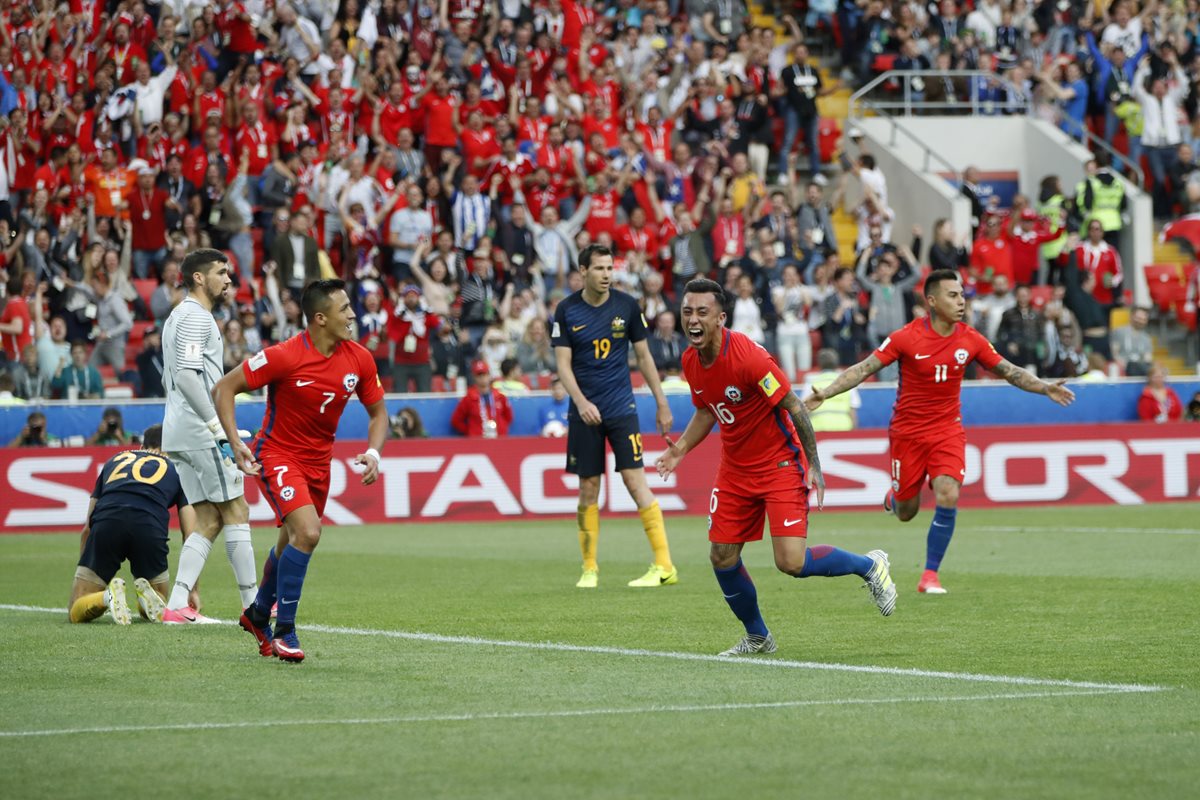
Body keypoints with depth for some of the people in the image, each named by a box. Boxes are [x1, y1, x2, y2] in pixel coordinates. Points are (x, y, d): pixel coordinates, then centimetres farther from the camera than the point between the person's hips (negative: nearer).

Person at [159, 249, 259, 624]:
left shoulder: (180, 316, 22)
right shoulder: (196, 317, -10)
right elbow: (186, 376, -21)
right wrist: (218, 425, -21)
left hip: (180, 433, 10)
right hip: (200, 432, -10)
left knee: (208, 520, 7)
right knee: (236, 512, -5)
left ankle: (177, 604, -2)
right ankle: (253, 603, -2)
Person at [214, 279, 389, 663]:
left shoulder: (359, 359, -7)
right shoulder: (285, 356, -23)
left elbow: (378, 412, 7)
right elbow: (224, 388, -15)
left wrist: (373, 452, -12)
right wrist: (235, 442, -24)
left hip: (318, 461, 6)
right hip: (278, 455, -6)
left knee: (291, 543, 19)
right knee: (307, 532, -25)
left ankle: (258, 614, 46)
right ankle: (284, 631, -12)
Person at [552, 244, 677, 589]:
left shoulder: (626, 305, 0)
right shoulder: (567, 311, -1)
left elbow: (643, 356, 8)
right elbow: (563, 363, -3)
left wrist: (661, 402, 8)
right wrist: (581, 402, -19)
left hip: (621, 408, -1)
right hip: (584, 412, 1)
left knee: (635, 480, -10)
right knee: (588, 489, 4)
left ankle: (664, 565, -11)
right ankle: (589, 568, 14)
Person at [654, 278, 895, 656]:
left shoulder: (748, 357, -25)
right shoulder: (691, 361, -2)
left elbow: (794, 408, -18)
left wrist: (813, 465, -18)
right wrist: (681, 448, 1)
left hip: (780, 463, -7)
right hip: (735, 469, 7)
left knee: (791, 562, -16)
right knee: (722, 557, 3)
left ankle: (869, 565, 11)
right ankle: (757, 636, 26)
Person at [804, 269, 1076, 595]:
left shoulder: (970, 340, -4)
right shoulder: (906, 338, -14)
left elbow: (1009, 372, 6)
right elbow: (864, 369, -14)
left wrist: (1046, 388, -6)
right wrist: (823, 394, -25)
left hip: (948, 430, 2)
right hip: (908, 431, -2)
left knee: (948, 497, -20)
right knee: (906, 512, 6)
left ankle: (930, 576, -7)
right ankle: (895, 496, 46)